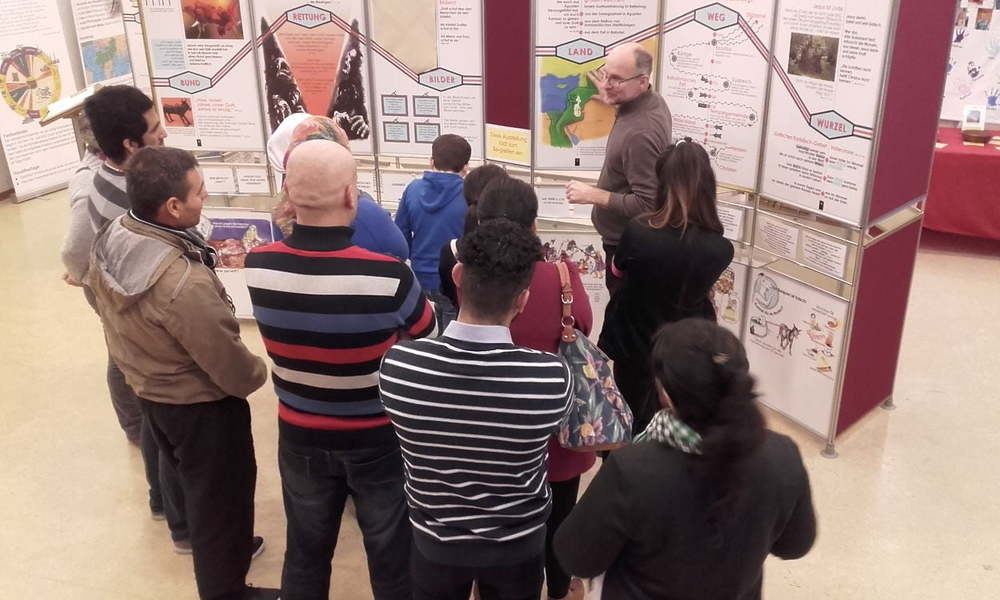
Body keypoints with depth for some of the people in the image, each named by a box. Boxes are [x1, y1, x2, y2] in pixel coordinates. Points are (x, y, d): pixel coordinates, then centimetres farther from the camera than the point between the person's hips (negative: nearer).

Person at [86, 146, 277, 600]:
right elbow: (229, 363, -26)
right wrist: (257, 375, -5)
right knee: (220, 492, 15)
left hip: (145, 389, 8)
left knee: (192, 481, 29)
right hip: (199, 404, -8)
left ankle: (221, 545, 54)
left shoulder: (108, 241, -12)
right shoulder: (185, 282, -38)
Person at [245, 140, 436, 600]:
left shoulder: (257, 266, -17)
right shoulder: (388, 276, -28)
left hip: (300, 436, 3)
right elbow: (429, 339, -8)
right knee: (391, 553, 18)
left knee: (305, 550, 23)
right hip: (379, 439, -3)